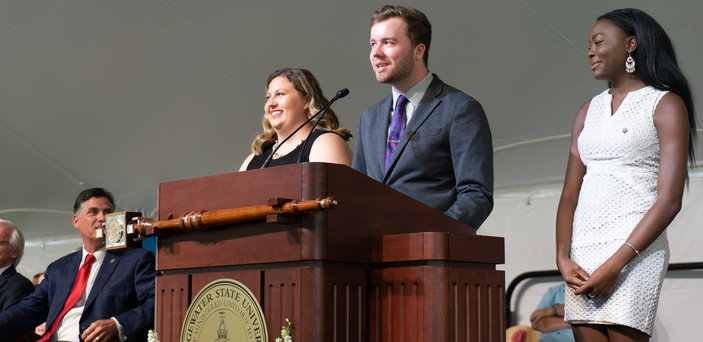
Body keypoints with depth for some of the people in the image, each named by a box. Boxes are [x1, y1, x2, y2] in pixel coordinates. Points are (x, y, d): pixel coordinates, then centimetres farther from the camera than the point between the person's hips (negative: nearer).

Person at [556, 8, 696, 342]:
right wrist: (564, 258, -3)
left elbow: (669, 201, -8)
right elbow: (570, 193, 14)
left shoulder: (665, 104, 3)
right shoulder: (588, 111, 20)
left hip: (634, 249, -5)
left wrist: (615, 264, -16)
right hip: (583, 250, 5)